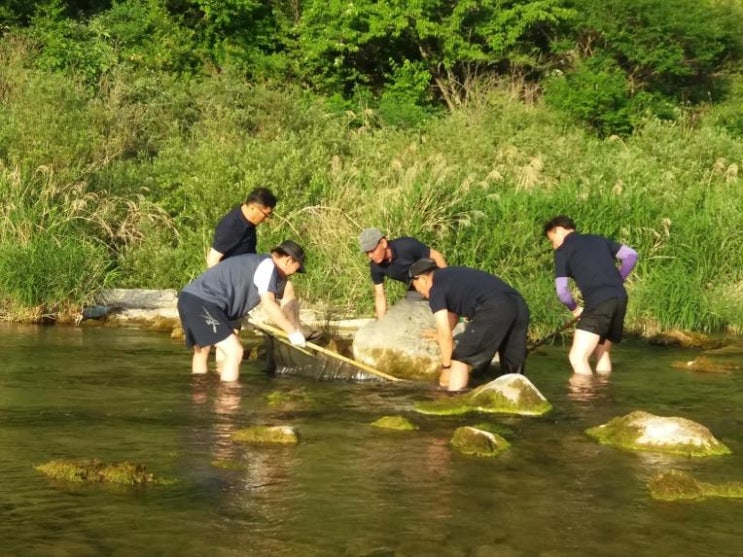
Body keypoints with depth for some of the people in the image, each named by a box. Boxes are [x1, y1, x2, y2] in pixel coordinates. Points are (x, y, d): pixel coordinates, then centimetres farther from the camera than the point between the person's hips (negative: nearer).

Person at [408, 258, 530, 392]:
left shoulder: (436, 289, 10)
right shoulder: (452, 275, 34)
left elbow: (445, 332, 6)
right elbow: (453, 311, 50)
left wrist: (446, 367, 15)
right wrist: (440, 334, 65)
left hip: (494, 310, -8)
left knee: (460, 358, 5)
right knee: (514, 369, 12)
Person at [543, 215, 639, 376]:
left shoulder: (563, 250, 8)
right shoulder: (598, 239, 24)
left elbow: (561, 290, 1)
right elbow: (631, 255, 16)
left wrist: (574, 308, 18)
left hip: (598, 302, -7)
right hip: (620, 298, 7)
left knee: (578, 357, -8)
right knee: (602, 351, 23)